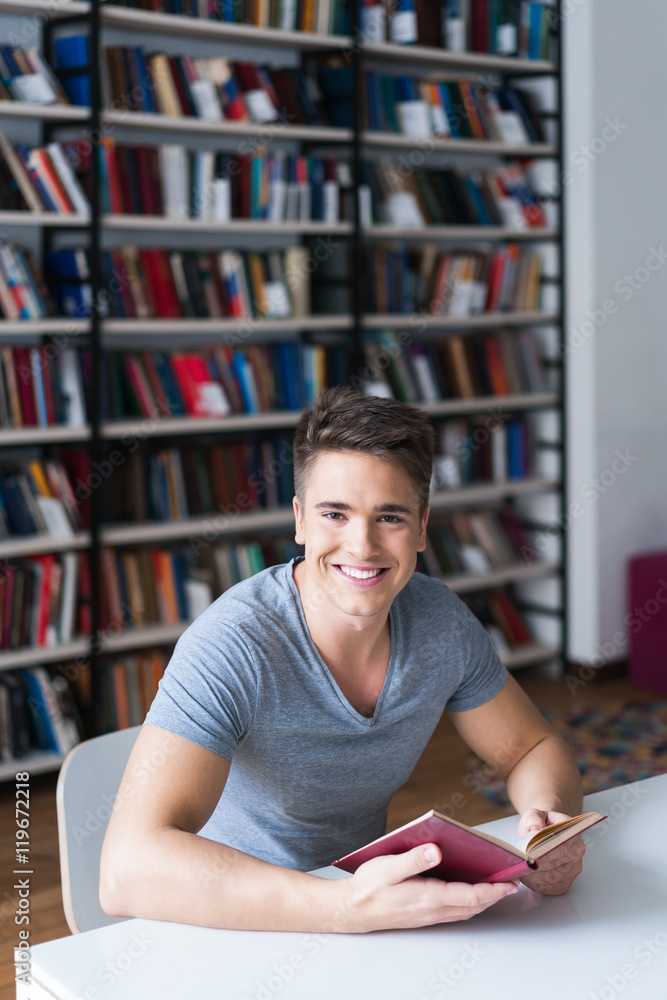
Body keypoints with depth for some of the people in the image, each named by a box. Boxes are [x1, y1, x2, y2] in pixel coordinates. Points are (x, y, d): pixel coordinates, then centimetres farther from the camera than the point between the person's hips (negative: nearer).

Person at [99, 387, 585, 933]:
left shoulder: (439, 617, -6)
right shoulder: (231, 648, -25)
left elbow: (533, 748, 7)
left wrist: (550, 820, -16)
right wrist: (351, 907, -44)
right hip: (232, 928, -4)